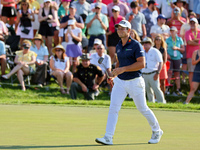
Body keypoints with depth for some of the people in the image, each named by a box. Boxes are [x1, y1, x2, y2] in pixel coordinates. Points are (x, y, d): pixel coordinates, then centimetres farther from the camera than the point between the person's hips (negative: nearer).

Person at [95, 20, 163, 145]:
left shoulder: (136, 45, -12)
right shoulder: (118, 46, 10)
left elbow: (142, 64, -19)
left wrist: (123, 69, -24)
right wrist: (114, 74, 12)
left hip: (135, 82, -5)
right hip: (120, 81, 5)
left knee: (143, 109, 5)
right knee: (113, 108, -8)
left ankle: (157, 131, 27)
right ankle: (108, 138, -12)